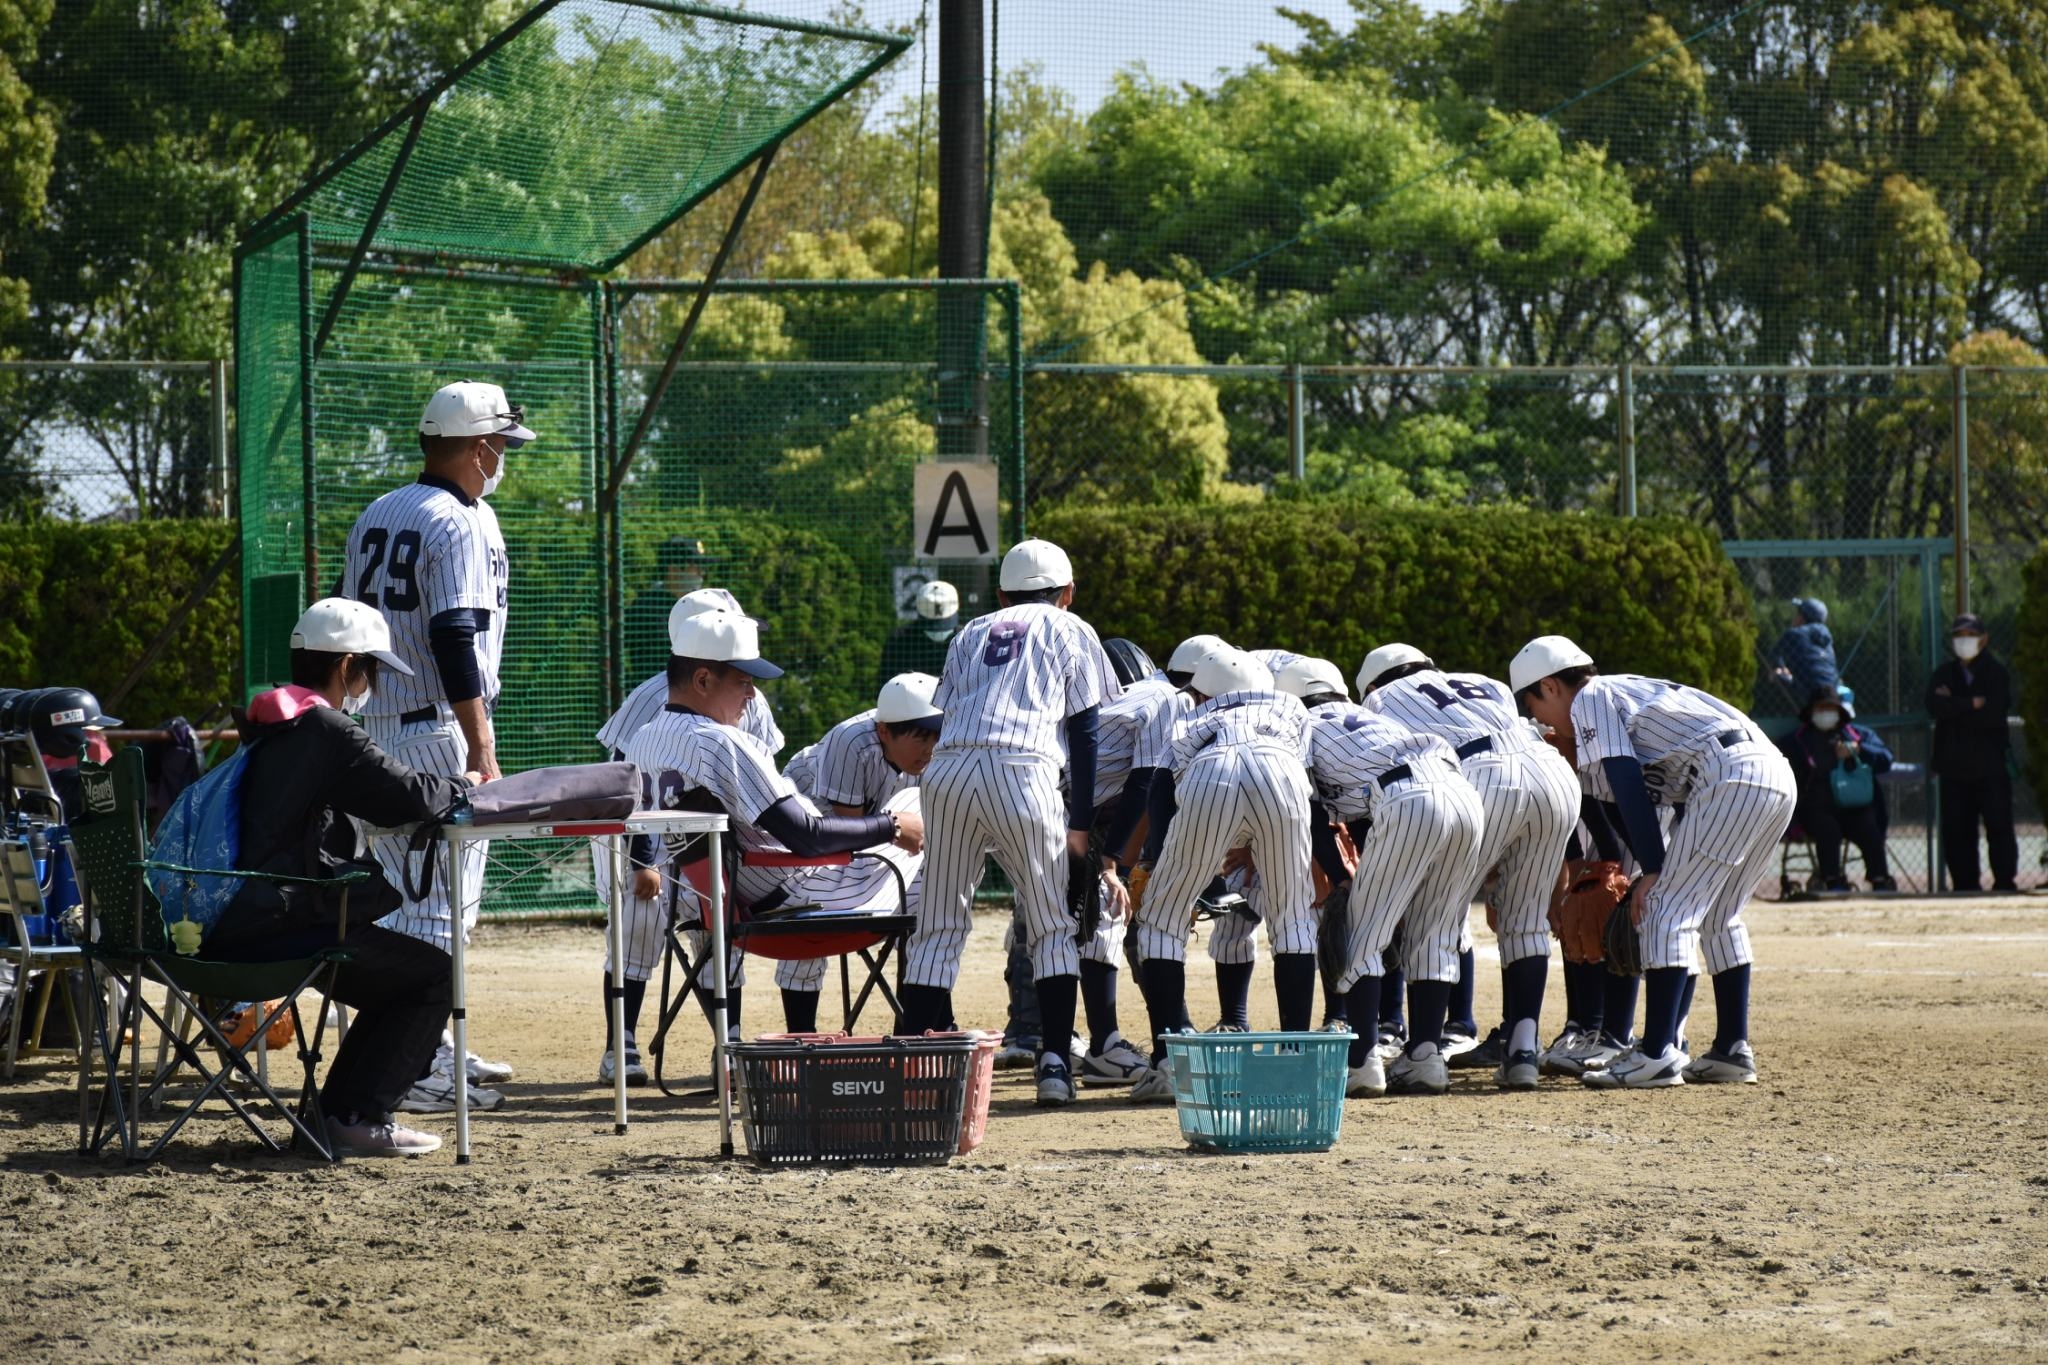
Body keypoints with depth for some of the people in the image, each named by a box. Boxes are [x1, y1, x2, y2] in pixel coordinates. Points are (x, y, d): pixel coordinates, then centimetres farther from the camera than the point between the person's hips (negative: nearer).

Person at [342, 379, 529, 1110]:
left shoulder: (377, 516, 13)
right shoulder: (461, 524, -13)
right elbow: (454, 639, -21)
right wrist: (482, 746, -22)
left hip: (374, 722, 9)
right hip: (437, 730, -9)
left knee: (404, 890, 15)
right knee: (442, 898, -6)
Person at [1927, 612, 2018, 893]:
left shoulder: (1997, 673, 2)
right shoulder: (1944, 675, 12)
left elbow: (1994, 713, -13)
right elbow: (1935, 706, -8)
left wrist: (1954, 706, -7)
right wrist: (1972, 704, -15)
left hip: (1990, 766, -3)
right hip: (1954, 767, 3)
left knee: (1999, 827, -7)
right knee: (1956, 830, 3)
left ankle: (2006, 882, -3)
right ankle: (1965, 884, 8)